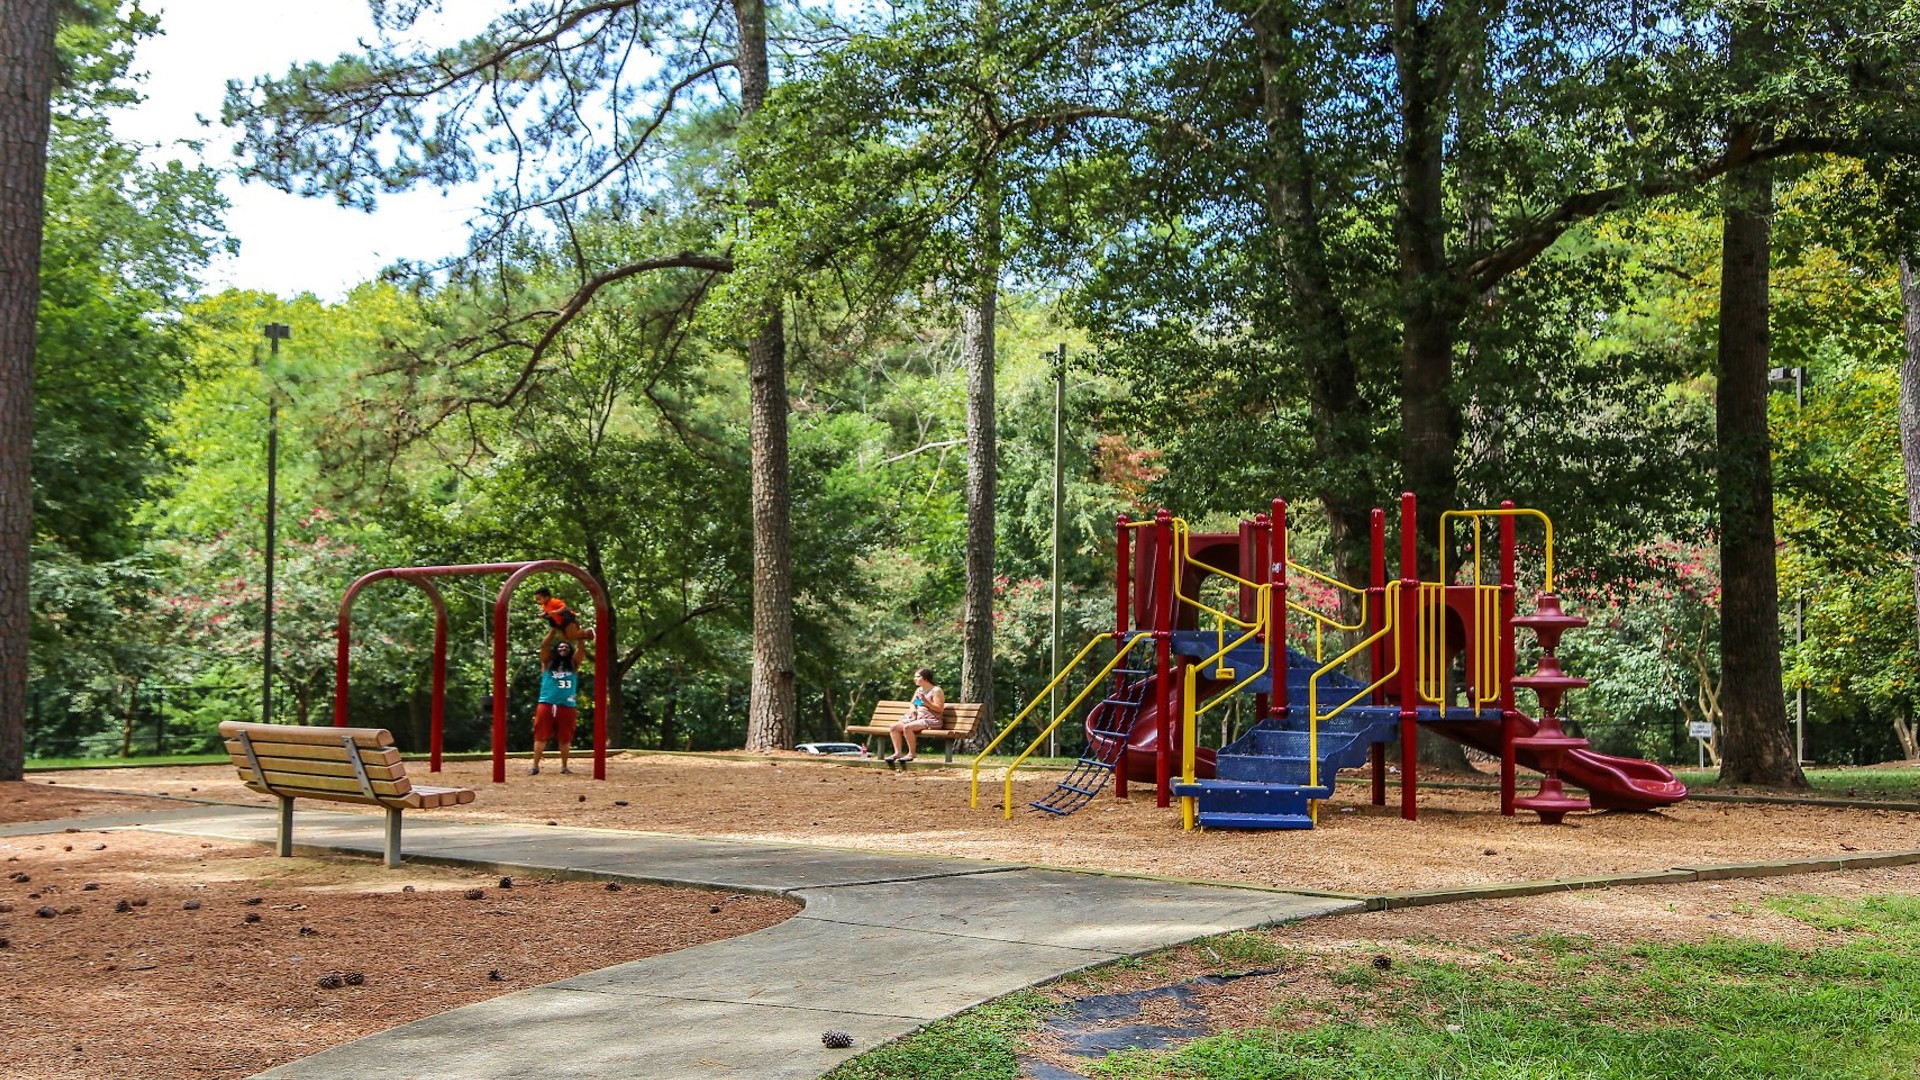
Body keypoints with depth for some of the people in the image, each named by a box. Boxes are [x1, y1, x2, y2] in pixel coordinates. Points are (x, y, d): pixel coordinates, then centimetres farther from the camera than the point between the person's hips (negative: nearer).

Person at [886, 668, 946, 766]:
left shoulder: (936, 690, -7)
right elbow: (912, 704, 24)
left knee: (907, 727, -33)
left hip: (931, 720, -9)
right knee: (893, 727, -9)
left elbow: (939, 709, -14)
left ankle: (911, 753, -22)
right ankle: (898, 752, -13)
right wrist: (913, 710, 0)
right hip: (917, 717, 9)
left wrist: (925, 701, -19)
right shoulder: (918, 690, 19)